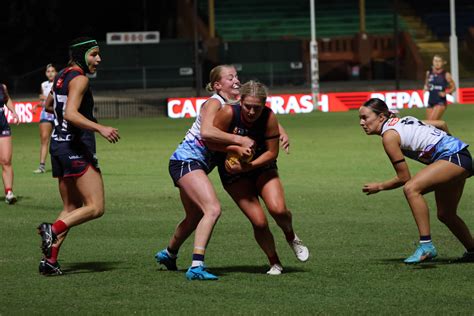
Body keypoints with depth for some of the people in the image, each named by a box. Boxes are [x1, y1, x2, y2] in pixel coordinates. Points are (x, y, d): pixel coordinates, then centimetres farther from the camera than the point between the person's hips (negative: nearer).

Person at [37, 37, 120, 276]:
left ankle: (50, 260, 1)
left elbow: (48, 105, 30)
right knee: (95, 207, -11)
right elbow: (70, 113, -24)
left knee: (71, 209, 11)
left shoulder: (63, 75, 16)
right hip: (77, 148, -10)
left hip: (59, 146, 10)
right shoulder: (79, 78, -11)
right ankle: (53, 230, -25)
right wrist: (100, 128, -31)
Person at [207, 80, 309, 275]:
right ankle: (274, 263, 11)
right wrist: (237, 149, -27)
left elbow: (272, 152, -15)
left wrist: (249, 166, -27)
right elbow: (211, 140, -16)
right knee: (259, 222, -14)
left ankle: (291, 237, 13)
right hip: (234, 173, -1)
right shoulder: (229, 113, -24)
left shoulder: (269, 118, -20)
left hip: (262, 167, 1)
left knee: (278, 210, -23)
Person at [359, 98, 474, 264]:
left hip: (454, 156, -10)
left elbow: (404, 178, -10)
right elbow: (441, 124, 20)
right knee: (445, 215, 21)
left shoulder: (389, 136, -12)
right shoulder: (403, 121, 13)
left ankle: (426, 245, -27)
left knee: (411, 188, -26)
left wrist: (379, 187, 4)